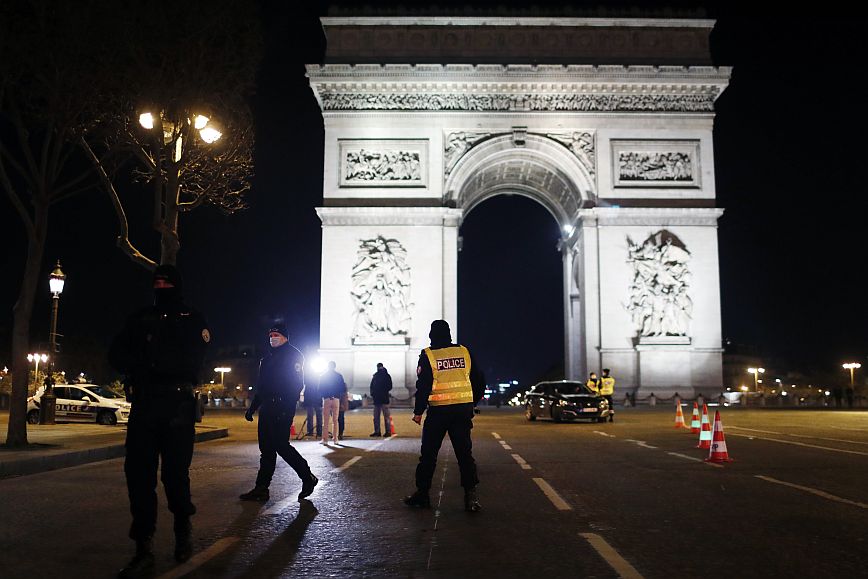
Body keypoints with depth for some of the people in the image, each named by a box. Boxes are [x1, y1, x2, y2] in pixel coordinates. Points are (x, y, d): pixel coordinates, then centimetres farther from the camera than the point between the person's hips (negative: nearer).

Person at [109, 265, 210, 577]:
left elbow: (194, 360, -5)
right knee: (138, 471, -3)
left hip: (177, 404, -3)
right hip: (143, 403, 3)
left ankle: (183, 528, 22)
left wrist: (150, 364, -9)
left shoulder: (192, 319, 8)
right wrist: (138, 369, -8)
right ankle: (144, 548, 4)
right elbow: (117, 353, 10)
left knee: (175, 472, -3)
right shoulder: (141, 318, 18)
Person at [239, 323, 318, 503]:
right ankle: (261, 489, 9)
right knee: (266, 449, 7)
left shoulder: (293, 355, -4)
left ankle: (308, 478, 3)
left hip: (282, 408, -8)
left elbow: (296, 384, -13)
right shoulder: (268, 359, 23)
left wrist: (286, 407, -22)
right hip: (267, 410, 8)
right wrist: (252, 408, 20)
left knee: (280, 444, -11)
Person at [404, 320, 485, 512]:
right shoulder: (464, 352, 7)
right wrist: (472, 403, 21)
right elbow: (479, 380, 11)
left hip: (438, 411, -3)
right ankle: (471, 495, -3)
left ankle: (422, 493, 15)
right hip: (463, 410, 3)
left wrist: (418, 411, -1)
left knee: (429, 453, 9)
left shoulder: (428, 355, -4)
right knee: (465, 453, 5)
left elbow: (423, 386, -9)